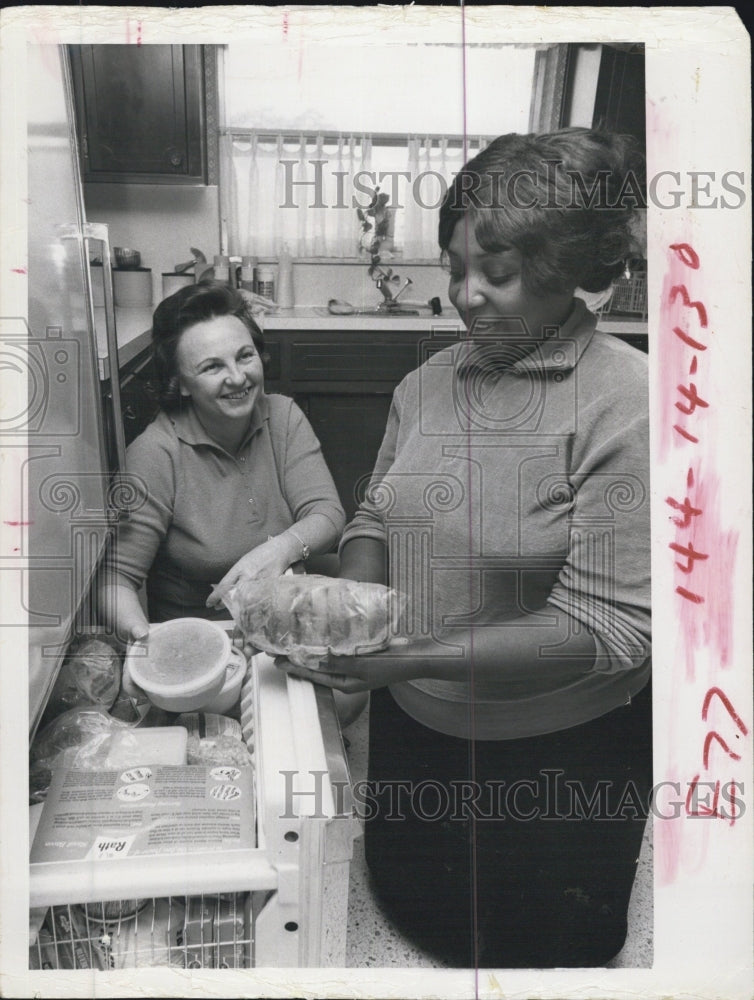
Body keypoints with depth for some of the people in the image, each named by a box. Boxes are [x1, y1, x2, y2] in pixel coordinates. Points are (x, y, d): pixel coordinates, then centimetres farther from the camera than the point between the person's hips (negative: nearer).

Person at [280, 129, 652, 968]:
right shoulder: (430, 381, -4)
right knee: (406, 909, 28)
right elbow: (376, 519, 5)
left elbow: (608, 625, -25)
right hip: (413, 726, 5)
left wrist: (414, 657, -30)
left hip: (559, 751, -5)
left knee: (532, 953, 22)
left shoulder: (622, 402, -22)